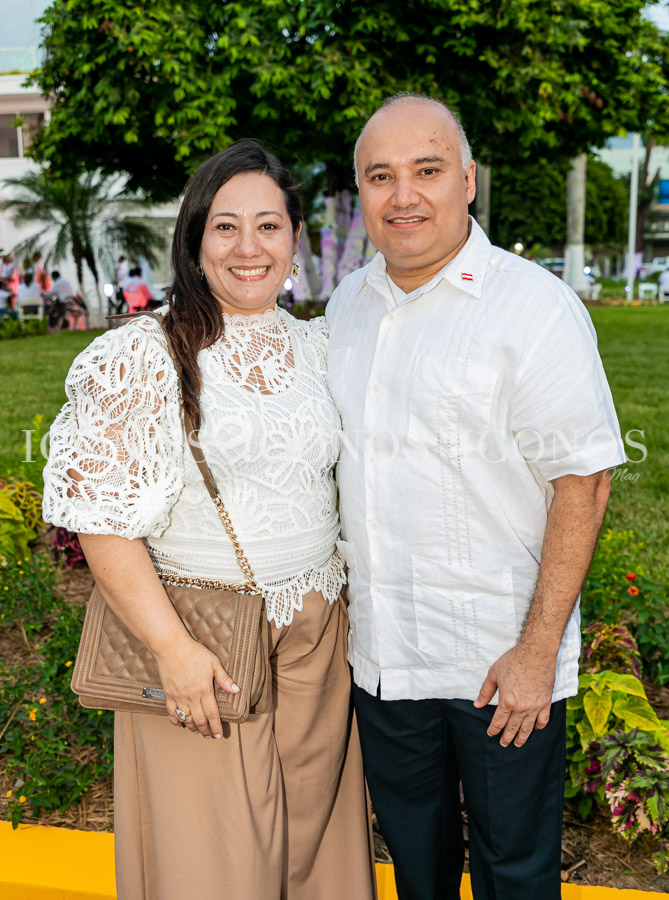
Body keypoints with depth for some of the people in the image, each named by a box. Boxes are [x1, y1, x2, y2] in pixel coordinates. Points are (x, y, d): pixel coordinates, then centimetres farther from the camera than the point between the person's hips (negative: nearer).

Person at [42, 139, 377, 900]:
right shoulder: (143, 357, -10)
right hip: (204, 645, -4)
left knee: (312, 830, 16)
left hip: (316, 637, 5)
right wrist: (173, 648, -17)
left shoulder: (319, 348, 6)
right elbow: (102, 519, -13)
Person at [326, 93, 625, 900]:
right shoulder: (347, 304, 6)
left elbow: (583, 481, -16)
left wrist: (537, 651, -17)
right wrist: (342, 595, 13)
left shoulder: (536, 307, -14)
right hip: (380, 648, 5)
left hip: (500, 656, -5)